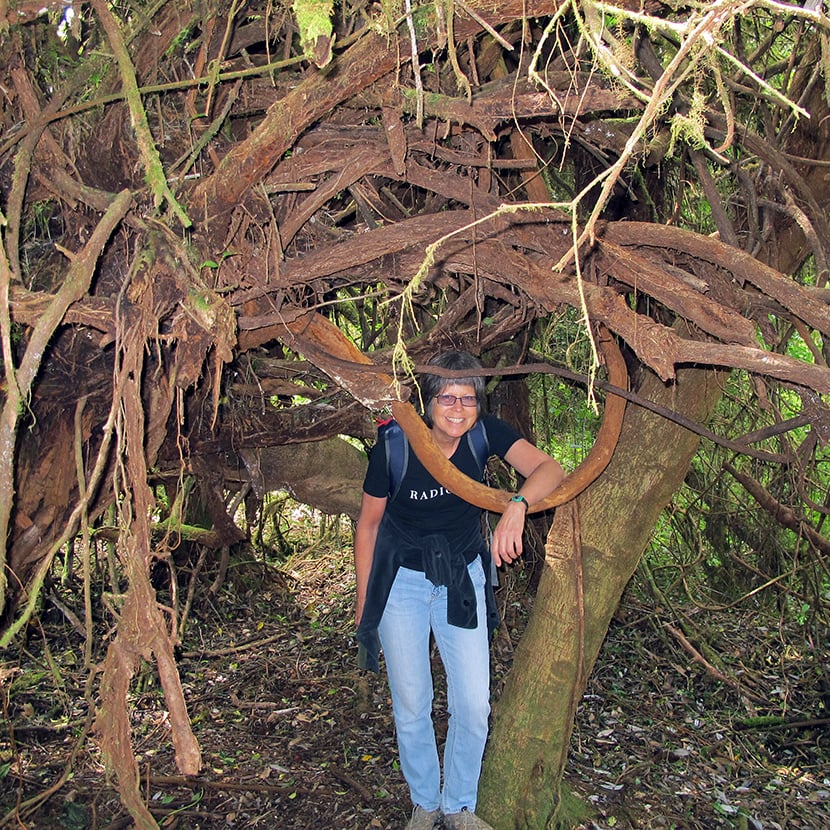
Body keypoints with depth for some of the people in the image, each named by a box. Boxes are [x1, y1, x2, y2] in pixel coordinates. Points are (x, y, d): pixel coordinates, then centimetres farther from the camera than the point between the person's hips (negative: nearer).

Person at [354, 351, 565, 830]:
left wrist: (517, 505, -49)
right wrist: (364, 606, -1)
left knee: (474, 706, 4)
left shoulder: (486, 433, -16)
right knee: (411, 706, 7)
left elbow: (549, 469, -28)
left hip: (463, 577, 2)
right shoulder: (394, 447, -20)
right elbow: (368, 525, -7)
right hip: (402, 579, -2)